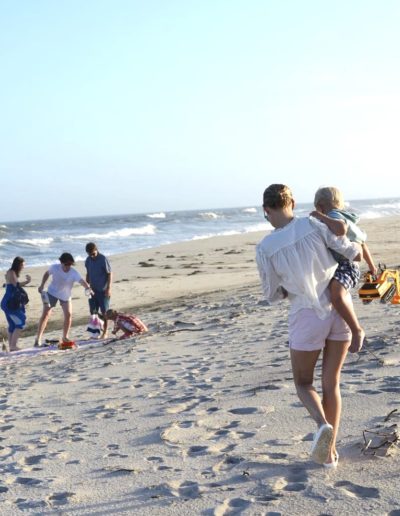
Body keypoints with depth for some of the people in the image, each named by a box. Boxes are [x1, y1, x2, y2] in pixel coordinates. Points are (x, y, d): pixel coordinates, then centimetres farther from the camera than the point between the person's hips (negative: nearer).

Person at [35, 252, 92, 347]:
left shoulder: (74, 273, -27)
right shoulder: (54, 267, -21)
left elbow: (81, 280, -46)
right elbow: (47, 273, 2)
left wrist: (87, 288, -66)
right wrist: (42, 285, -7)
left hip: (65, 296, 1)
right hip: (52, 293, -1)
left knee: (68, 315, -2)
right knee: (45, 314, -8)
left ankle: (65, 337, 20)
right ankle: (38, 338, -3)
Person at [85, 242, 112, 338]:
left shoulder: (103, 259, -14)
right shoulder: (88, 260, 3)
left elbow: (109, 274, -11)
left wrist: (108, 288, -15)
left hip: (103, 290, -5)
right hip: (93, 290, 5)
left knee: (104, 312, 2)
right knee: (93, 312, 7)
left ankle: (105, 332, 13)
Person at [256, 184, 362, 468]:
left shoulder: (265, 248, -8)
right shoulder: (314, 224, -7)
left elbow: (272, 294, 2)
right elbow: (355, 253, -5)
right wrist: (356, 245, 19)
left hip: (307, 316, -3)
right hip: (340, 309, 3)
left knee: (303, 382, 16)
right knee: (331, 382, 16)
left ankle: (323, 425, -14)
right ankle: (330, 451, 17)